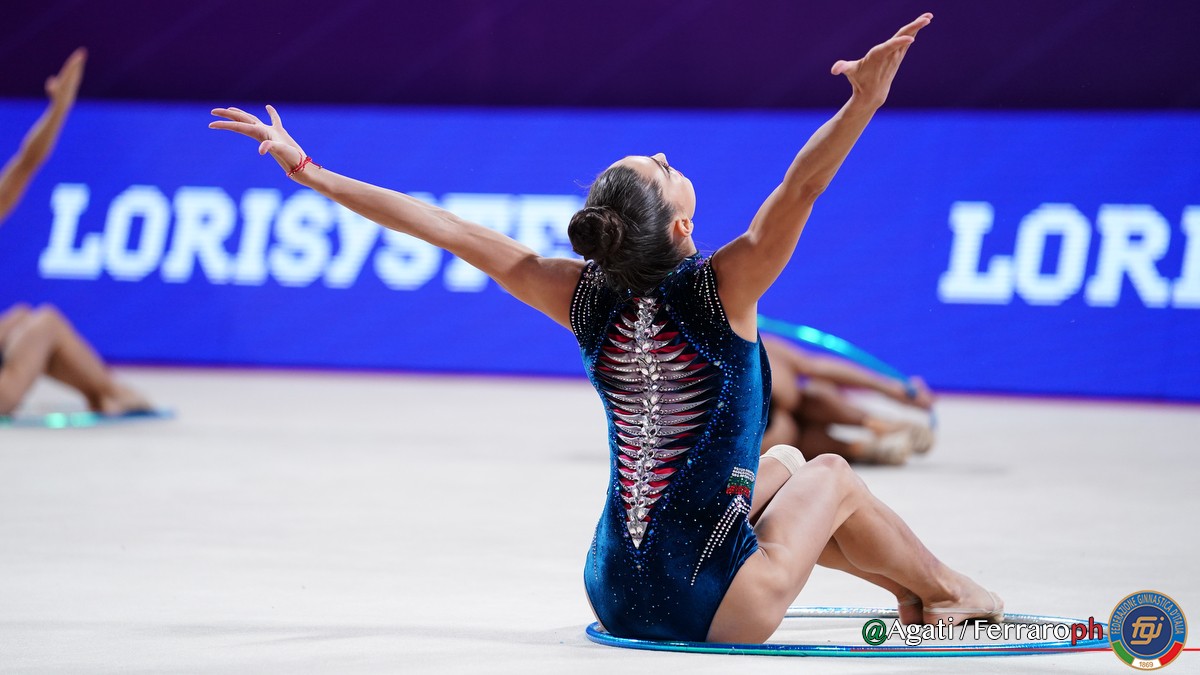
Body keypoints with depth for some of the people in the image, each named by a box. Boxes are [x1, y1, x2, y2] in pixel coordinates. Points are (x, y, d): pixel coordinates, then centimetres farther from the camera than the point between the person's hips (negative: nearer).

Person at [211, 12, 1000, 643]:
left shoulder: (588, 299, -4)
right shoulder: (721, 291, -17)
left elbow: (447, 229, -1)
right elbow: (801, 188, -29)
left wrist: (309, 170, 2)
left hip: (614, 593, 6)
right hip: (711, 610, -6)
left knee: (784, 466, 29)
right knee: (833, 474, 20)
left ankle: (909, 587, 43)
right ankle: (948, 594, 36)